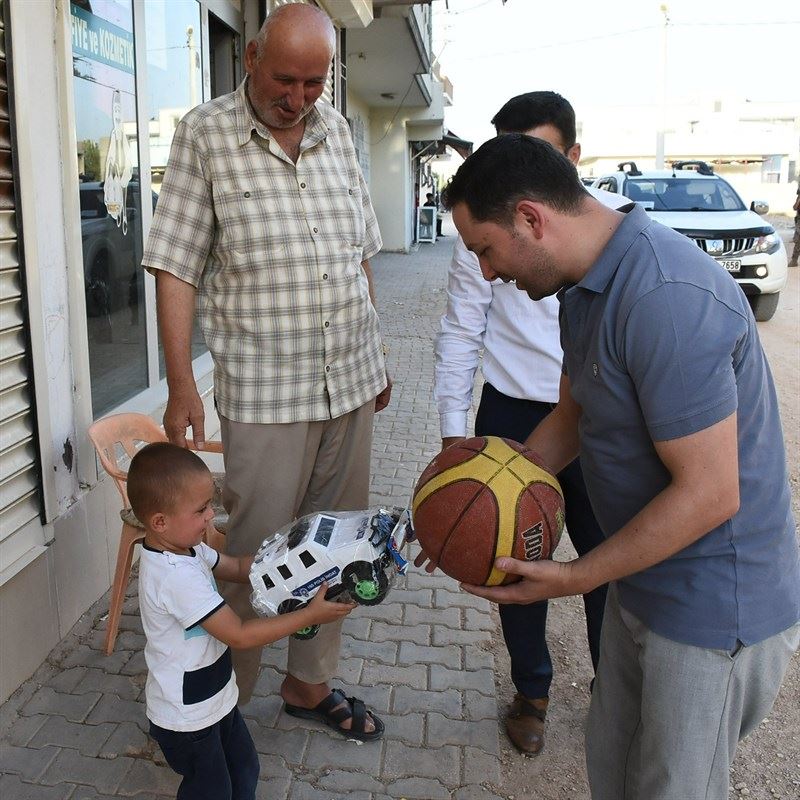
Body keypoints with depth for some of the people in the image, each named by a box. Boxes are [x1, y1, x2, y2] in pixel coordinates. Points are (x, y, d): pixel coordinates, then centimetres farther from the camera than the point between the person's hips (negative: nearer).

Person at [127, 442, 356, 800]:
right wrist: (310, 614, -28)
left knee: (243, 769, 24)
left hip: (214, 699, 8)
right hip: (187, 718, -8)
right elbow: (240, 635, -32)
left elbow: (237, 567, 9)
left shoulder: (183, 548, -7)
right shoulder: (178, 578, -36)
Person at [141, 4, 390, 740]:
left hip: (350, 382, 5)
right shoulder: (206, 133, -4)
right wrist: (181, 384, -12)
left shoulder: (335, 130, 10)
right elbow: (176, 265, -7)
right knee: (256, 554, 4)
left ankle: (311, 683, 33)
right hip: (264, 394, -5)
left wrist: (376, 355, 16)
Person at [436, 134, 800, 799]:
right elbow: (572, 415, 12)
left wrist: (575, 579, -19)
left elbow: (708, 493, -27)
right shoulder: (587, 283, 3)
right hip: (644, 581, 9)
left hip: (714, 610, -8)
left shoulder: (667, 300, -30)